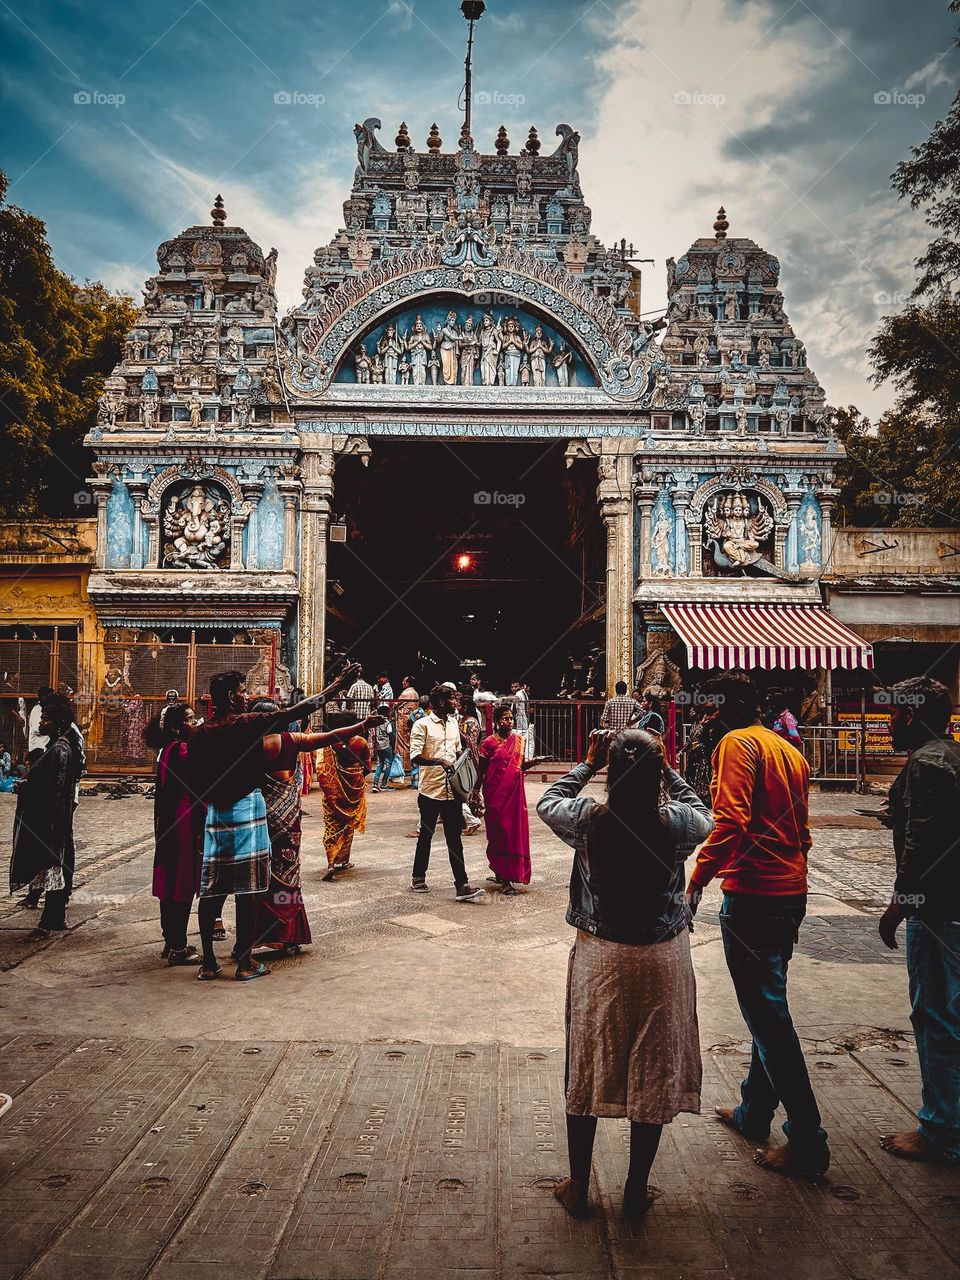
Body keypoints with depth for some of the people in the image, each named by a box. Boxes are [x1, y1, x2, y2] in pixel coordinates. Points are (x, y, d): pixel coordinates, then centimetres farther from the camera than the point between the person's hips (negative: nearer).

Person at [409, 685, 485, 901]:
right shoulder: (422, 725, -8)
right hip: (430, 791, -5)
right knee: (426, 835, 10)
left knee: (454, 839, 1)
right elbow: (415, 757, -16)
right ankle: (418, 878, 27)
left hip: (452, 791, 5)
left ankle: (462, 886, -1)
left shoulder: (453, 723, 13)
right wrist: (439, 762, -28)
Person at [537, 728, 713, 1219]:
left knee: (587, 1071, 15)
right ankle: (636, 1193, 27)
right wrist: (665, 770, 7)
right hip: (662, 961, 0)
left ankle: (578, 1188, 29)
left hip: (599, 958, 0)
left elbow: (547, 801, 6)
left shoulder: (589, 820, -16)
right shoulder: (677, 824, -15)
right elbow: (703, 815, 10)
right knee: (653, 1075, 15)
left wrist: (588, 763, 11)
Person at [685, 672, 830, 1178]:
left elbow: (731, 821, -23)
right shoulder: (789, 751, 16)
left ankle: (807, 1144, 5)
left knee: (768, 1017, -2)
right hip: (791, 892, 10)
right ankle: (754, 1112, 33)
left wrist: (697, 879, -19)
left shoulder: (737, 744, -11)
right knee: (768, 1008, 19)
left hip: (752, 895, -9)